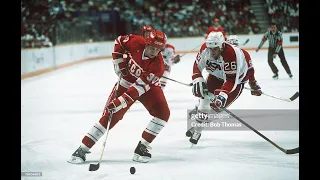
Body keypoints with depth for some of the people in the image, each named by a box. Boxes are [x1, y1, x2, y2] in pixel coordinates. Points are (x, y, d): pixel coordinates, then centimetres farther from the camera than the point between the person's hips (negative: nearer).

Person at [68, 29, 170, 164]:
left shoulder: (157, 64, -30)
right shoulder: (136, 42, -25)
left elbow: (139, 87, -36)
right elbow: (119, 42, -1)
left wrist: (120, 102, -42)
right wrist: (118, 62, -9)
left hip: (148, 84, 0)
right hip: (126, 81, 0)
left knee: (163, 113, -21)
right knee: (110, 116, -10)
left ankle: (142, 147, -8)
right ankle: (83, 149, -5)